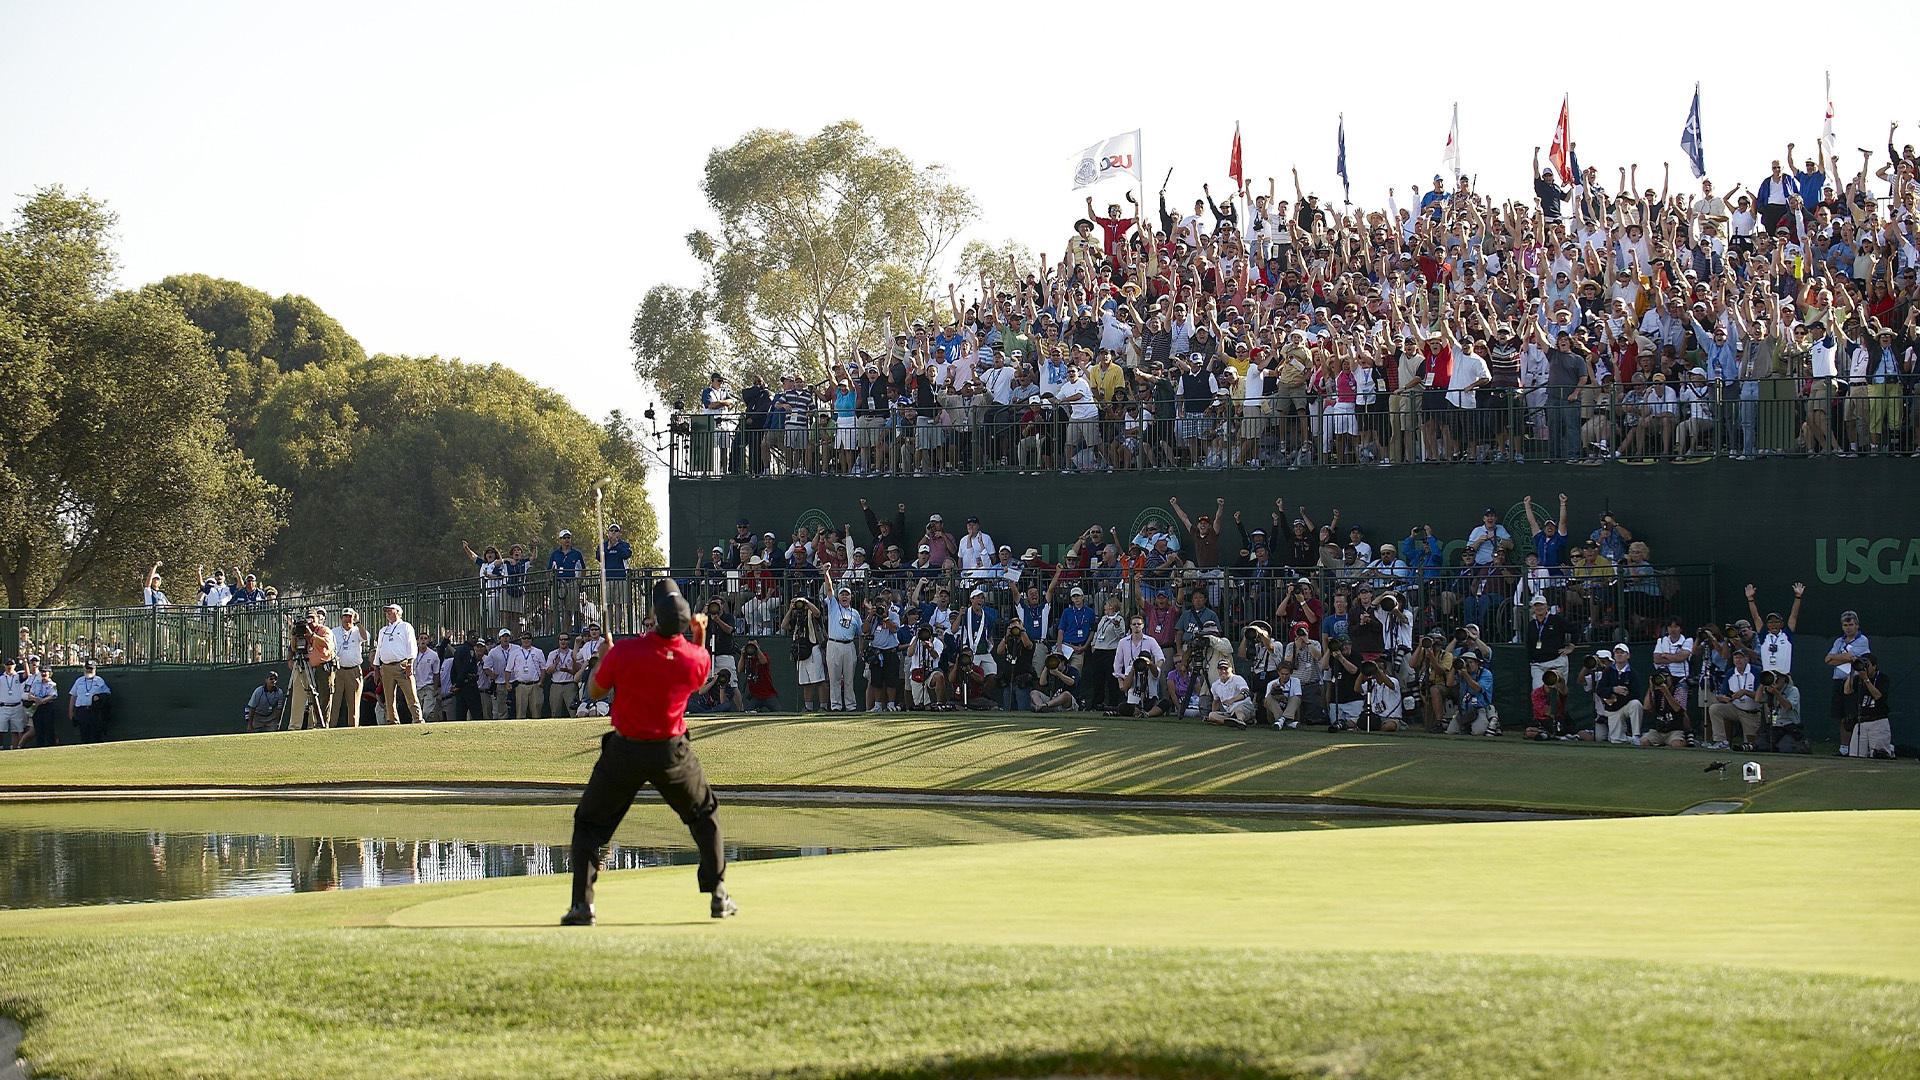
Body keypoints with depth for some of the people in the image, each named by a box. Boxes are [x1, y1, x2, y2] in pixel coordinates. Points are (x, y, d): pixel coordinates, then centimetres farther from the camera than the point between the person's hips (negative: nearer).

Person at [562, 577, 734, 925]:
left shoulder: (624, 652, -19)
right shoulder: (697, 658, -12)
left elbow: (594, 692, -3)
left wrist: (603, 657, 12)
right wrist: (700, 636, 8)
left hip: (625, 751, -1)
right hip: (672, 752, 2)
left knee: (590, 822, 12)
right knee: (705, 815, 23)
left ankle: (582, 904, 0)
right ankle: (718, 896, 18)